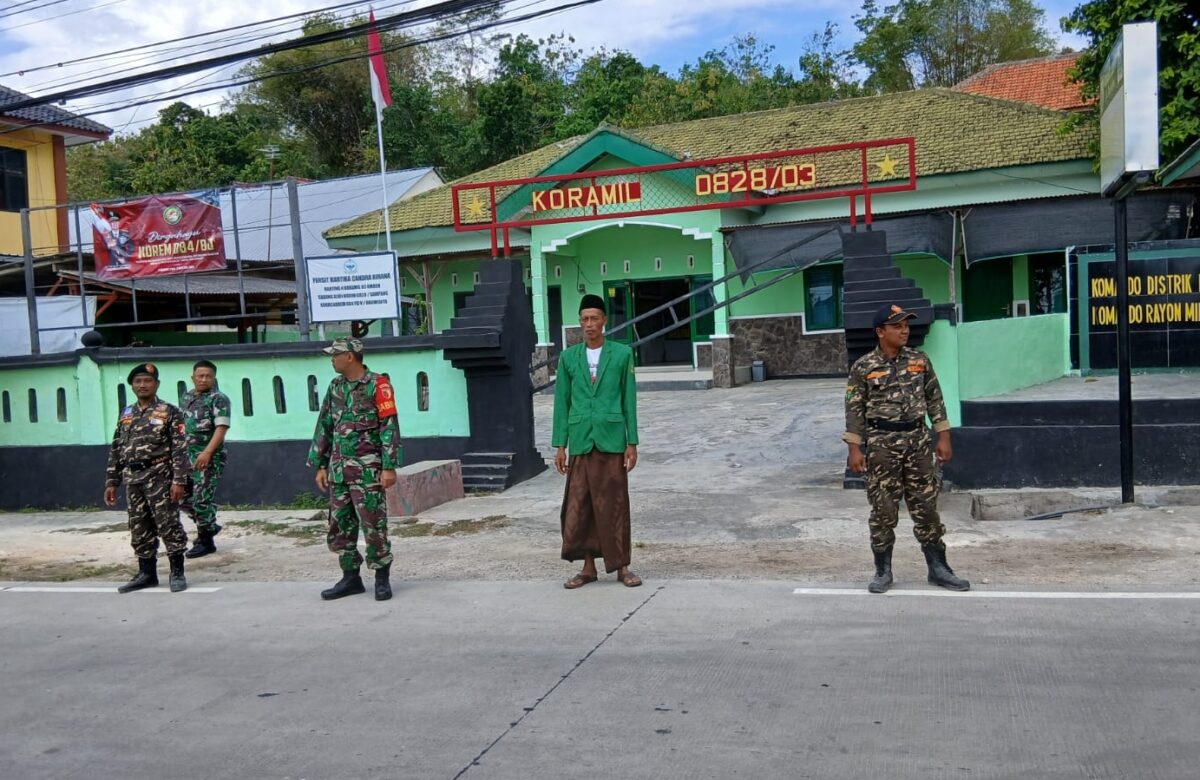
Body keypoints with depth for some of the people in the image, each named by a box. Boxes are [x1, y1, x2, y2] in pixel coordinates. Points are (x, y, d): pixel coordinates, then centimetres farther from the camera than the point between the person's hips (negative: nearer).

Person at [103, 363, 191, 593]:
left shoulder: (169, 413, -3)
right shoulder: (126, 415, 15)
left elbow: (180, 449, -9)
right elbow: (115, 451, 17)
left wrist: (179, 480, -17)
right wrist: (111, 482, 12)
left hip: (159, 477, -6)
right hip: (132, 479, 6)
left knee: (168, 525, -5)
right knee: (139, 529, 10)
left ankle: (177, 573, 3)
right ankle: (146, 573, 20)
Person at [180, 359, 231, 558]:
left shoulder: (219, 399, -9)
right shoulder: (186, 397, 13)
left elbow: (222, 428, -19)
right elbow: (181, 425, 22)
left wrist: (207, 452, -28)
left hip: (209, 458, -8)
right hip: (187, 455, 8)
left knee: (201, 499, -6)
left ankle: (206, 541, 7)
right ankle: (210, 525, 28)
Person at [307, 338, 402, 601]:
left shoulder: (377, 385, -8)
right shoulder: (335, 387, 12)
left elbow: (389, 427, -11)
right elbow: (324, 427, 16)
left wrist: (389, 467, -16)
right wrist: (320, 465, 13)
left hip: (368, 469, -7)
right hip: (338, 469, 7)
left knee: (373, 526, -3)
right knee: (339, 527, 9)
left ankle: (382, 579, 10)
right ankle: (350, 578, 20)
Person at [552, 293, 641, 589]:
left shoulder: (622, 354, 2)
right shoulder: (568, 357, 6)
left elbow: (629, 400, 2)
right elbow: (561, 403, 7)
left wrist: (632, 443, -2)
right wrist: (560, 445, 3)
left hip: (612, 439, -2)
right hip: (581, 440, 2)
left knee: (614, 504, 3)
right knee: (579, 506, 5)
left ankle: (622, 567, 13)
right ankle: (588, 568, 16)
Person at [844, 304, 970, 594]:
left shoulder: (920, 360, 4)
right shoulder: (863, 367, -4)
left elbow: (935, 400, 9)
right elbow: (855, 409, -3)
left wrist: (943, 438, 4)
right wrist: (854, 449, -7)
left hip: (917, 440, 2)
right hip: (881, 442, -2)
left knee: (926, 505, 7)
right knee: (883, 508, 3)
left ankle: (938, 567, 17)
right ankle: (883, 571, 14)